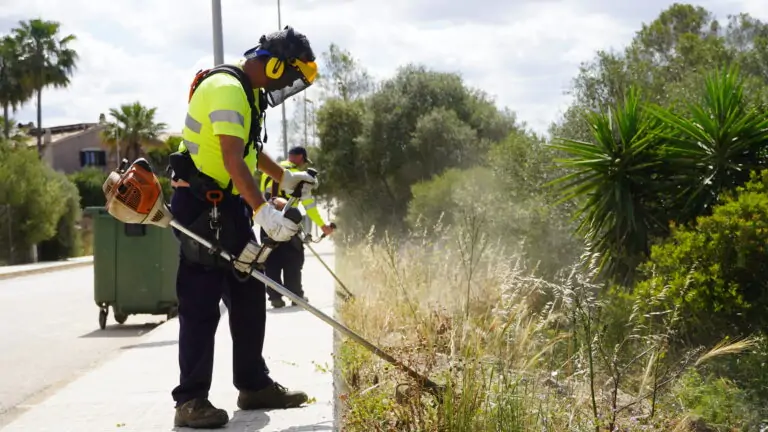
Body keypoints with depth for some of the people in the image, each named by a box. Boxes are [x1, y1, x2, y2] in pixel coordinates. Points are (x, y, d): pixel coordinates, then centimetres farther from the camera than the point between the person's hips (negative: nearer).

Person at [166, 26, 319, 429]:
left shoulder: (249, 91, 14)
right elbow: (233, 159, -30)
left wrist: (285, 177, 31)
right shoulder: (227, 89, -20)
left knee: (248, 295, 12)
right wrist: (264, 211, -37)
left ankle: (254, 385, 21)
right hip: (201, 205, -10)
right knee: (201, 303, -9)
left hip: (229, 204, 10)